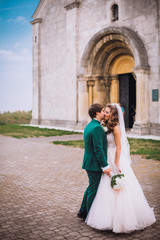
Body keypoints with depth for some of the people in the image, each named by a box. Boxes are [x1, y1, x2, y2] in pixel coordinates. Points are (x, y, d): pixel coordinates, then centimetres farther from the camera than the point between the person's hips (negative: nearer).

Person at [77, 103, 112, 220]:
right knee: (93, 190, 3)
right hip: (95, 164, -10)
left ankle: (83, 212, 32)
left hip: (89, 162, 10)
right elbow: (98, 149, -24)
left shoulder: (89, 126, 11)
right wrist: (105, 166, -20)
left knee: (91, 188, 21)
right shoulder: (97, 128, -21)